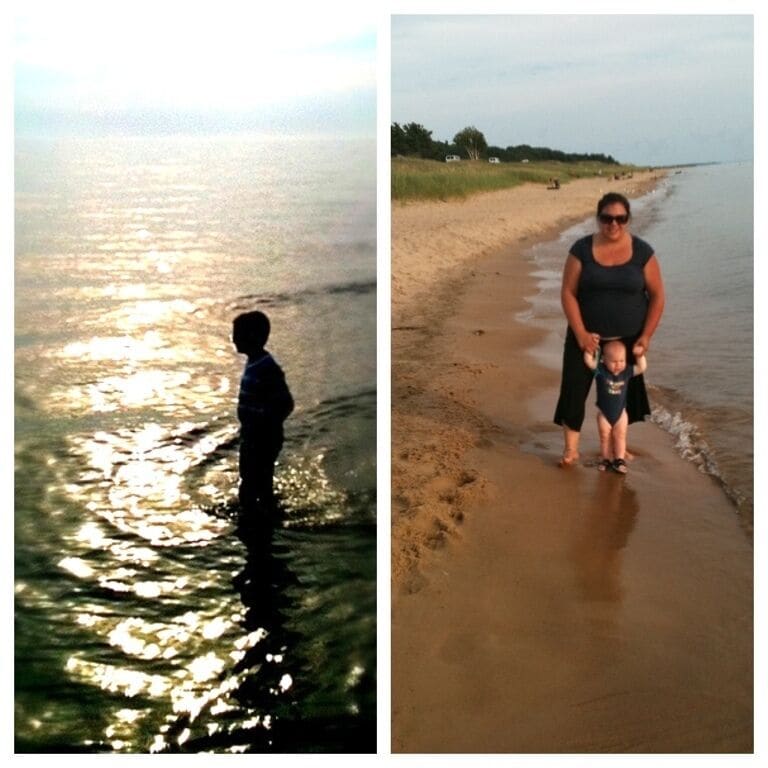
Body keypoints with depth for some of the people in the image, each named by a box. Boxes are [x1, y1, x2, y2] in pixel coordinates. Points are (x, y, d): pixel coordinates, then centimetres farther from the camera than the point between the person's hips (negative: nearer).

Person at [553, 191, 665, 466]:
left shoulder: (642, 252, -6)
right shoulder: (582, 249, -8)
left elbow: (657, 295, -2)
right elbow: (568, 293, -8)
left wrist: (646, 336, -8)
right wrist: (580, 333, -16)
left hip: (627, 338, 1)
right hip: (587, 335, -1)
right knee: (574, 388, -4)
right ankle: (571, 449, 8)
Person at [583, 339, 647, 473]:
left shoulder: (627, 372, -11)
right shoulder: (600, 370, -19)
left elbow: (642, 367, -9)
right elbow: (588, 361, -29)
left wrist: (640, 355, -16)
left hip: (620, 412, 1)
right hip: (604, 412, -1)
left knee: (620, 436, 5)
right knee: (605, 437, 9)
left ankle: (620, 460, 12)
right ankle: (606, 459, 21)